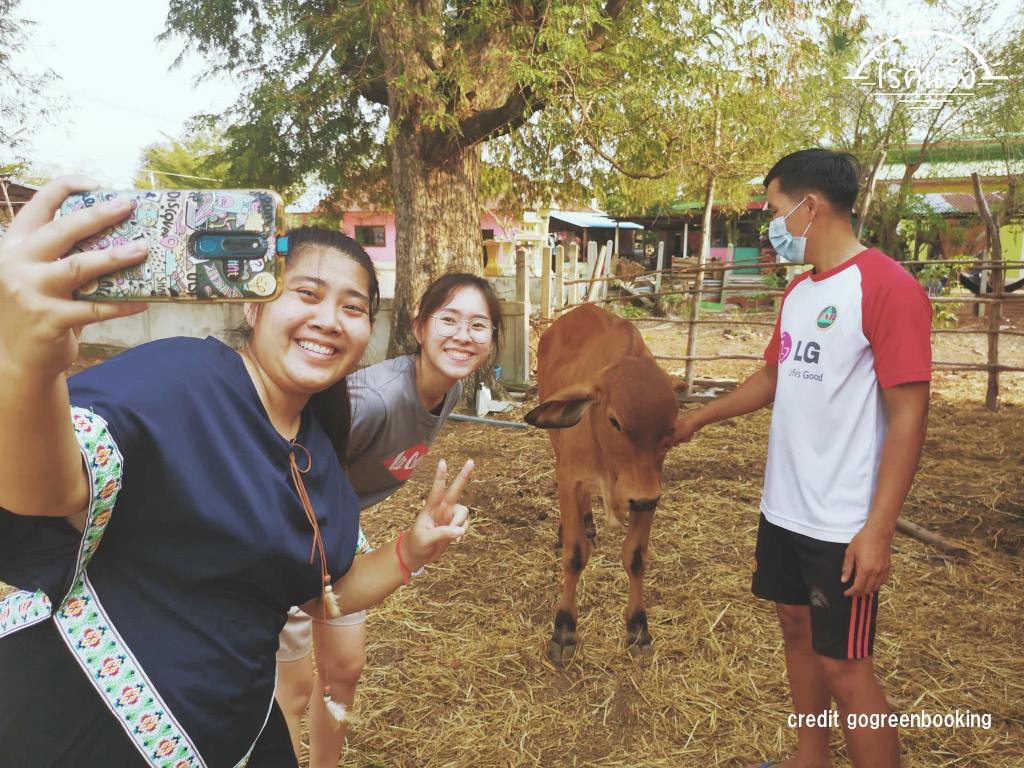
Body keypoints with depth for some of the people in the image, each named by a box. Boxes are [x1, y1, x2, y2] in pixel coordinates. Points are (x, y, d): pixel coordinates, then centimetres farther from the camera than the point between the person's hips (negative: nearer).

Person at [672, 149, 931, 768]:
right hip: (783, 507, 8)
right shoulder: (798, 291, 9)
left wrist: (878, 530, -21)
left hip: (843, 523, -8)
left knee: (843, 665, 1)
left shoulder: (887, 286, -16)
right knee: (796, 627, 20)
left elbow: (909, 416, -19)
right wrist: (698, 418, 27)